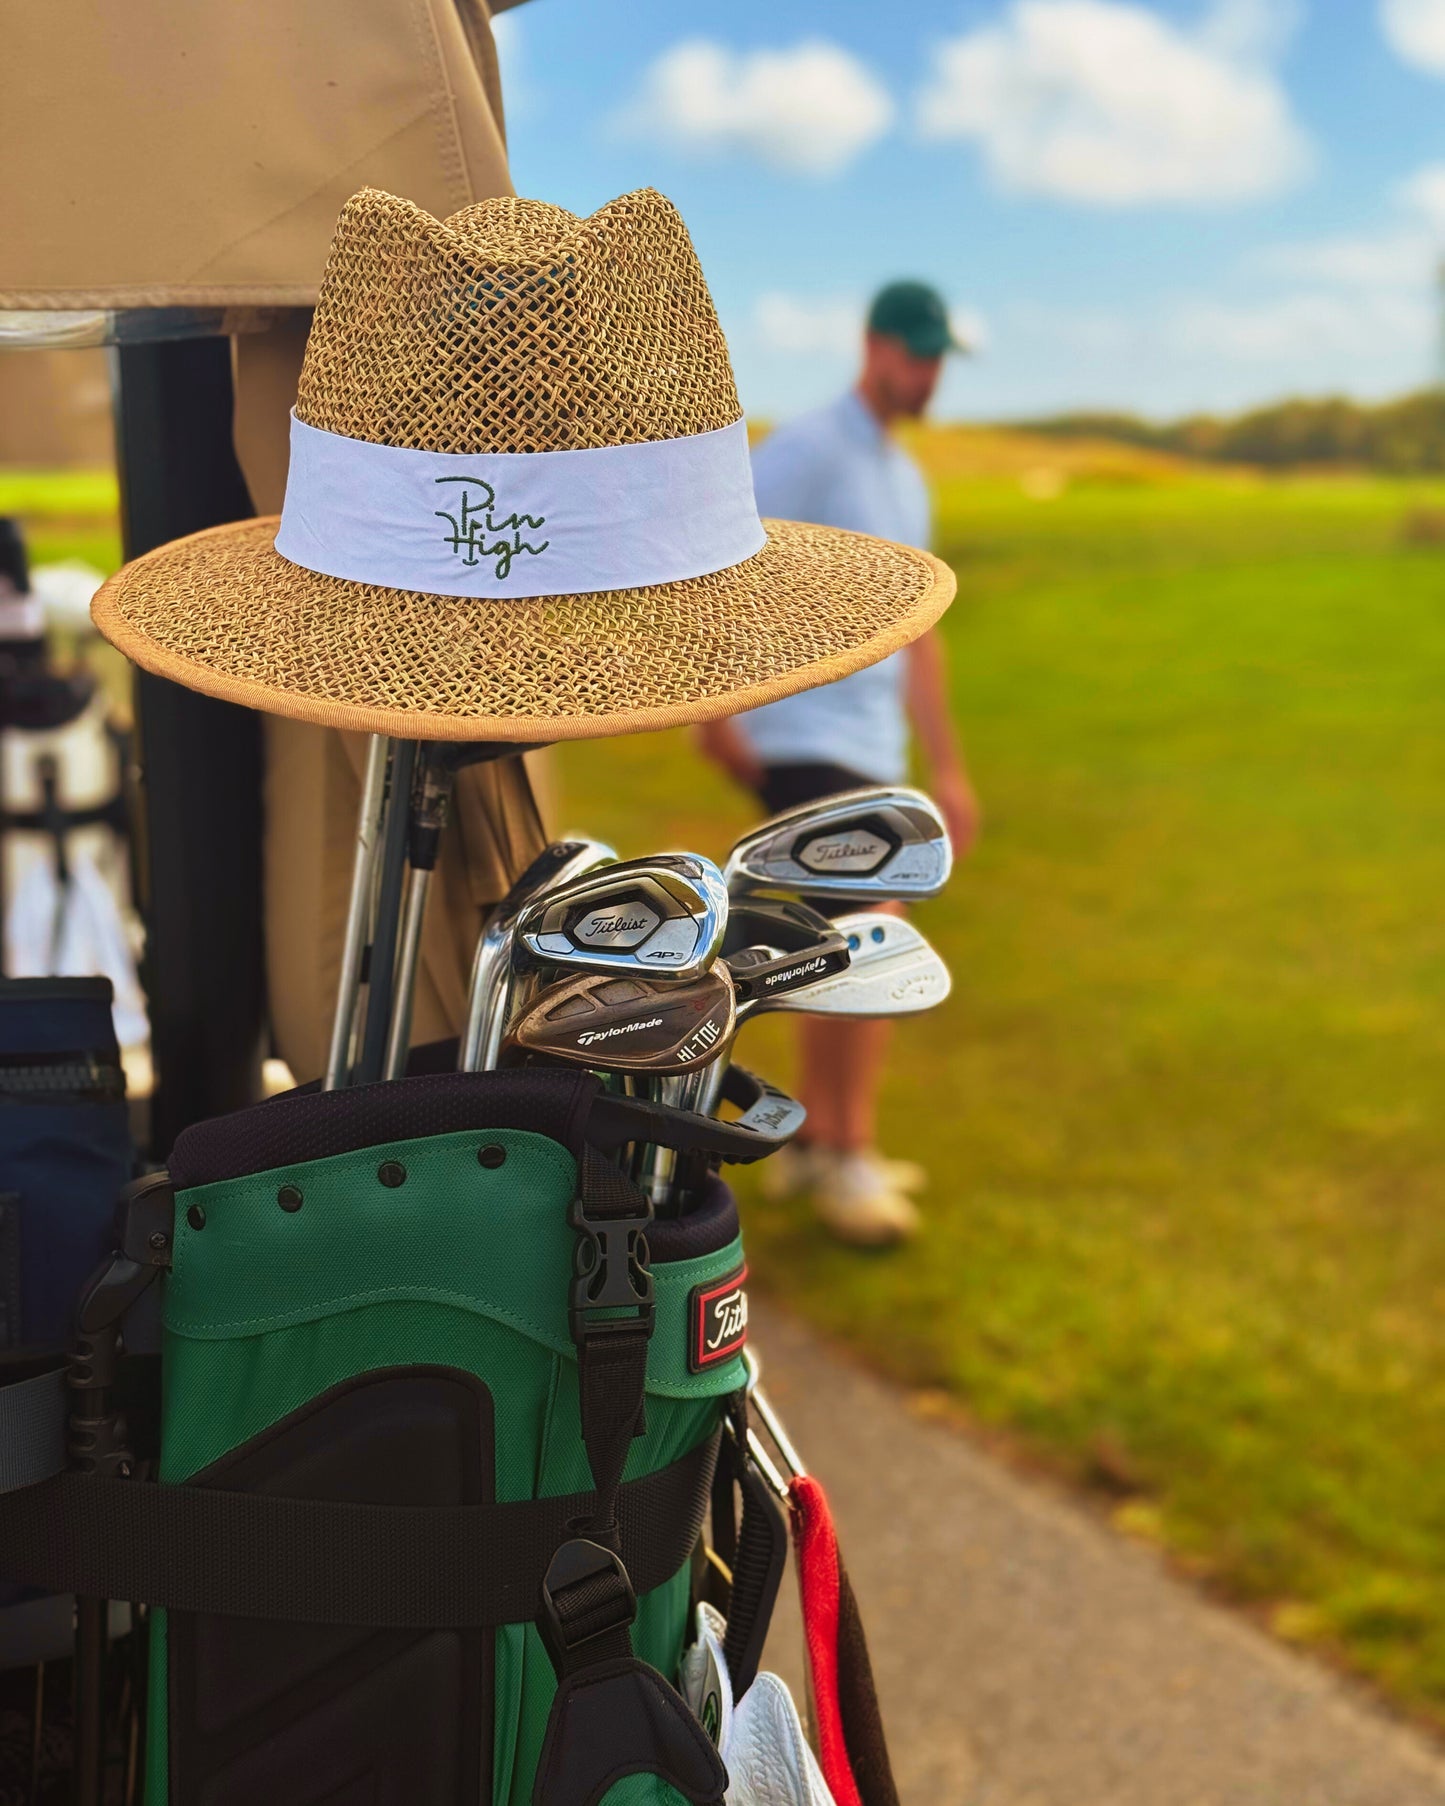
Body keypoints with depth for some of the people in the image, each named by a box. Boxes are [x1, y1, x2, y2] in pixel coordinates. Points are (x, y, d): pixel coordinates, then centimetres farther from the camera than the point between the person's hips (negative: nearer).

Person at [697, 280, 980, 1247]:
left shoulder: (907, 478, 19)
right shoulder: (805, 450, -7)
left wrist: (947, 767, 24)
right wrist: (716, 708, -25)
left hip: (871, 747, 9)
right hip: (805, 739, -8)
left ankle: (813, 1141, 23)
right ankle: (849, 1153, -1)